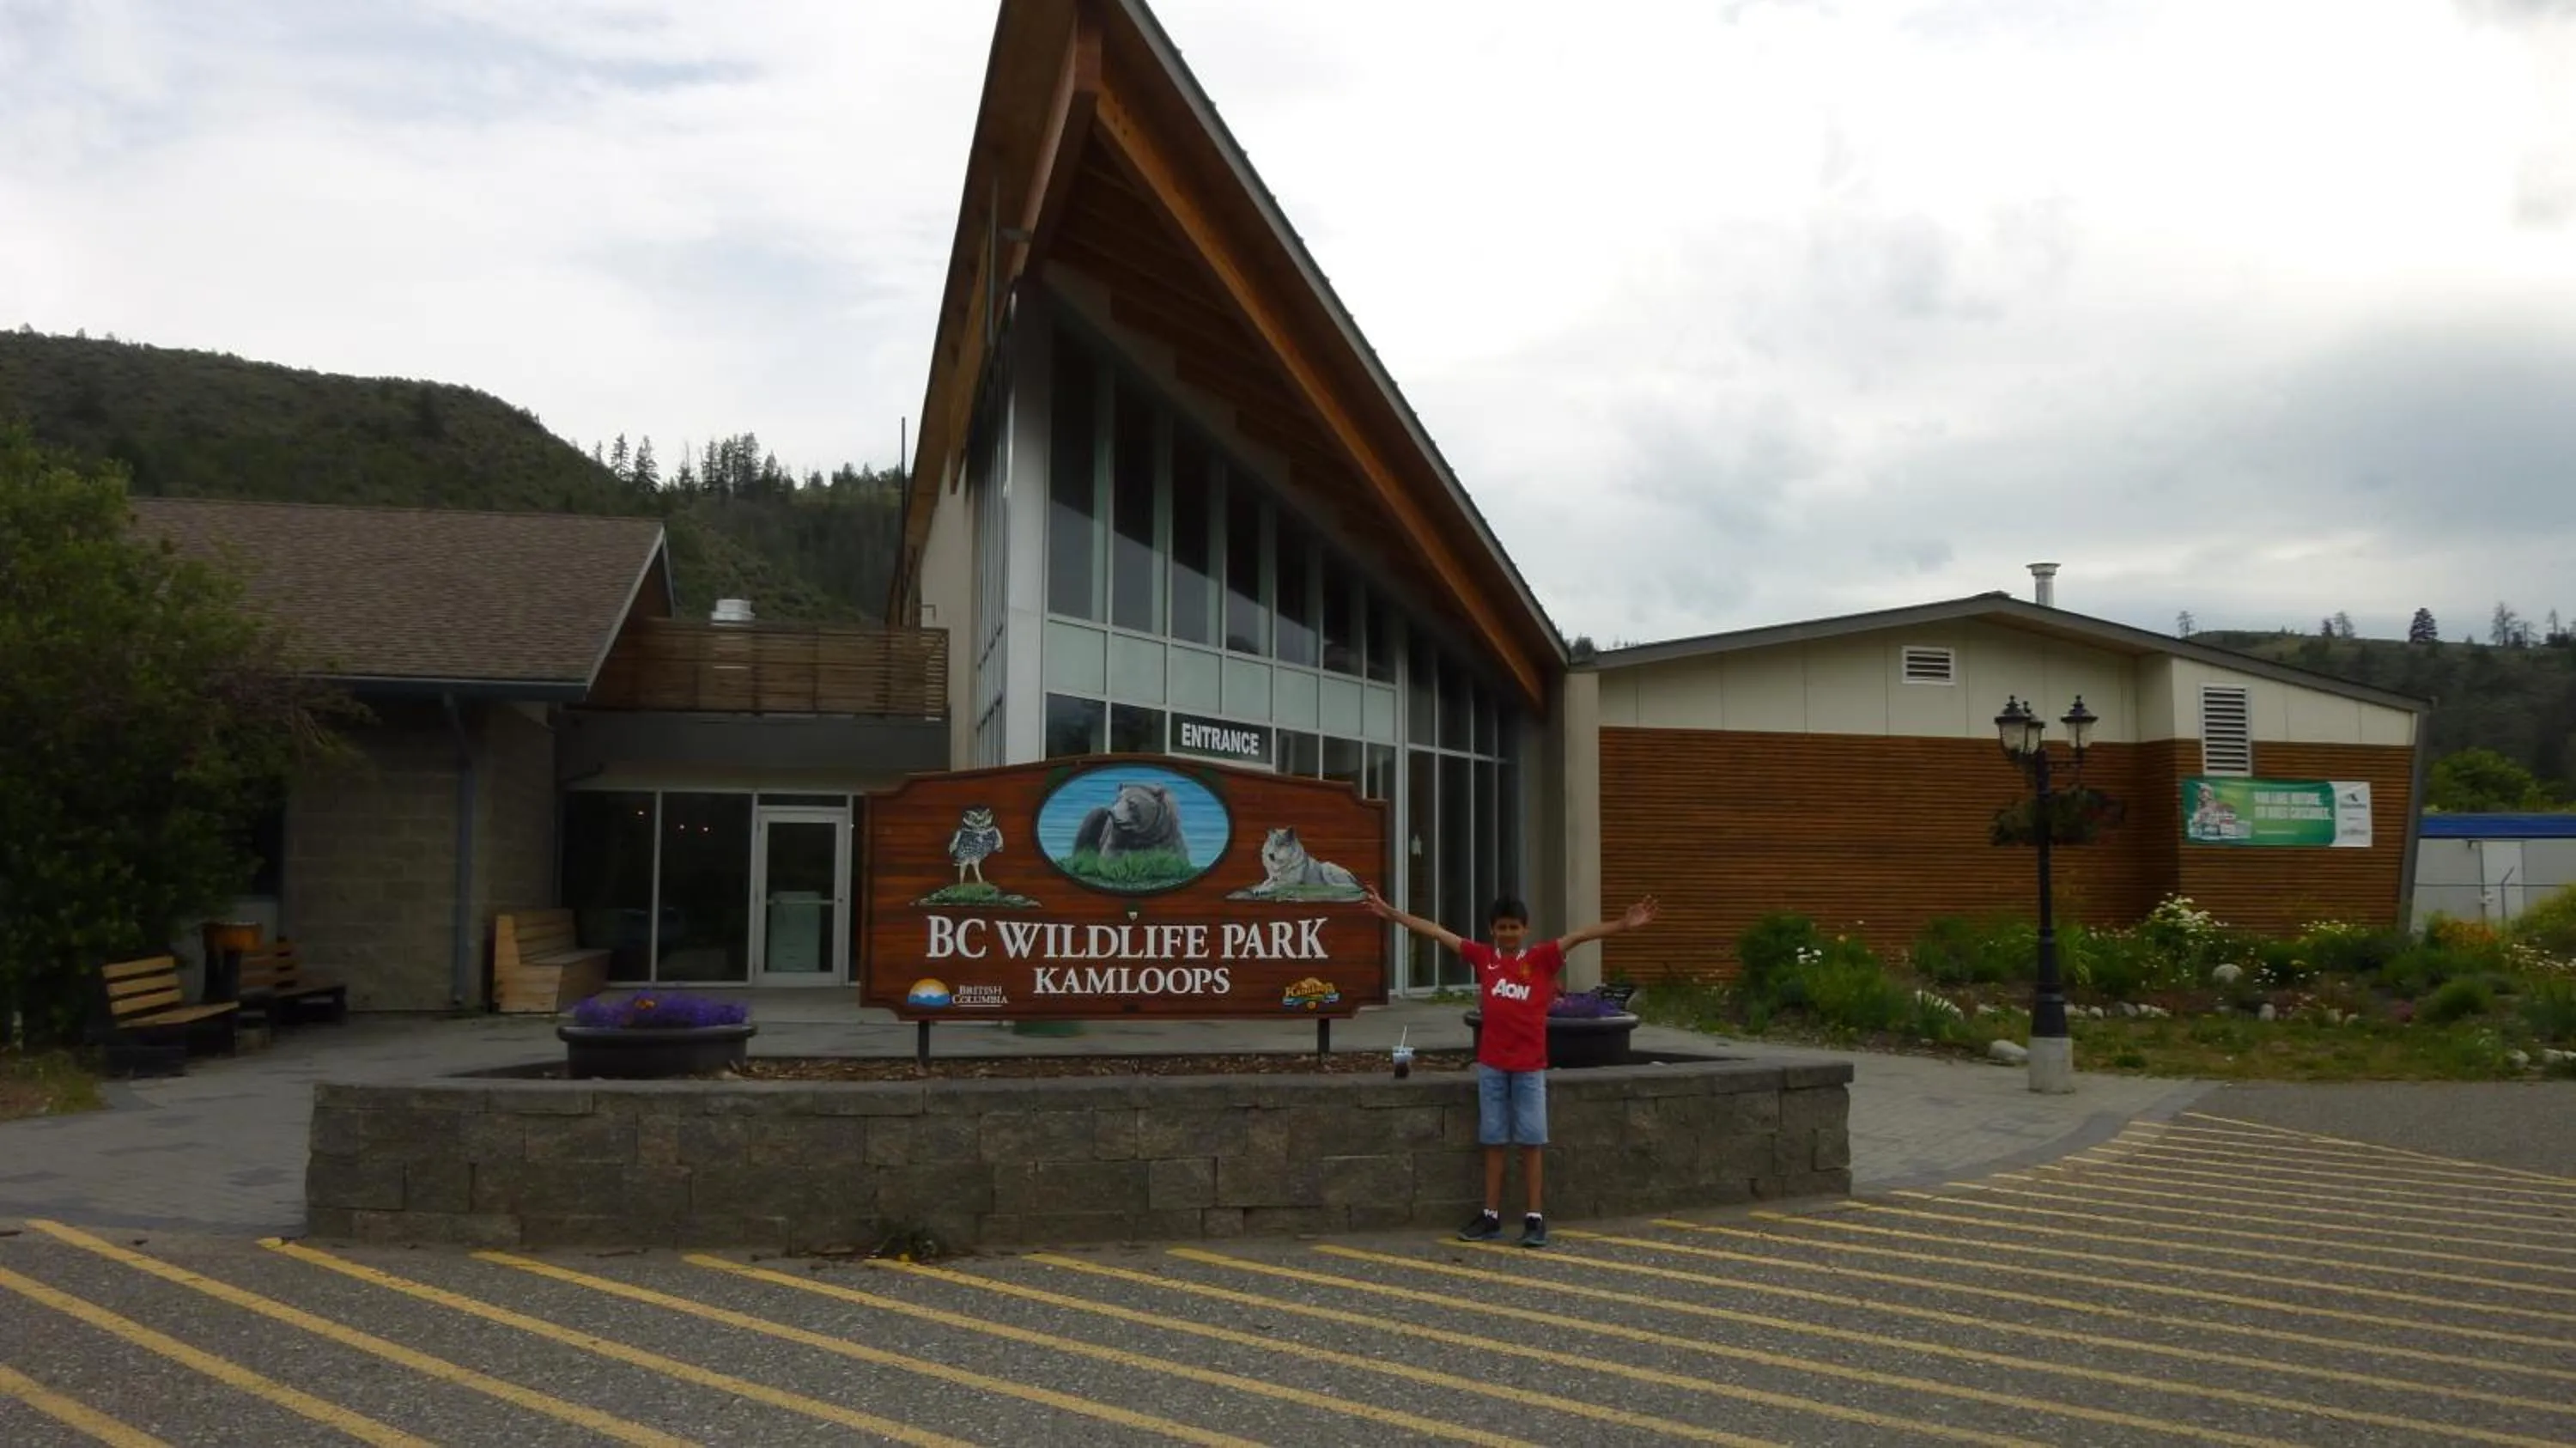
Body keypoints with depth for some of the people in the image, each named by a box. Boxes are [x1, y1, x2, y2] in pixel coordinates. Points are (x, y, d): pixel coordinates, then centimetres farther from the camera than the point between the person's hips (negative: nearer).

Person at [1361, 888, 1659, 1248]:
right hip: (1491, 1065, 2)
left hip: (1530, 1066, -2)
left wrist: (1623, 925, -23)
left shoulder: (1542, 957, -1)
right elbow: (1435, 932, 6)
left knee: (1530, 1142, 2)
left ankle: (1535, 1218, 9)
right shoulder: (1482, 957, 5)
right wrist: (1391, 914, 8)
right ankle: (1491, 1216, 17)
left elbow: (1581, 935, -12)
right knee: (1494, 1141, 9)